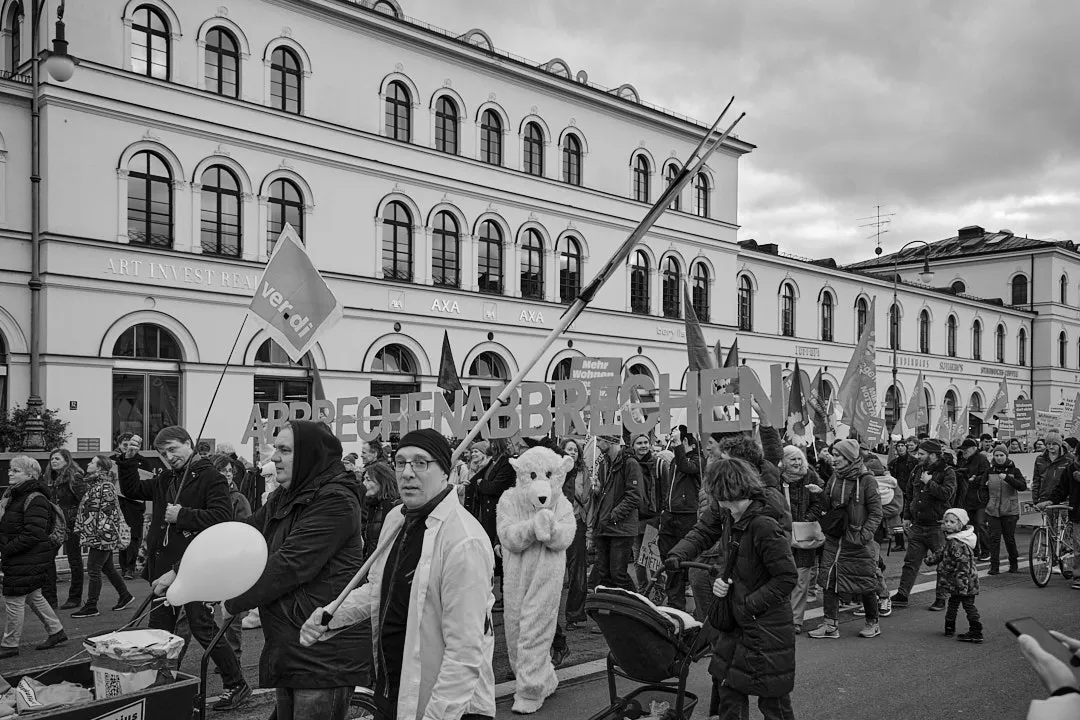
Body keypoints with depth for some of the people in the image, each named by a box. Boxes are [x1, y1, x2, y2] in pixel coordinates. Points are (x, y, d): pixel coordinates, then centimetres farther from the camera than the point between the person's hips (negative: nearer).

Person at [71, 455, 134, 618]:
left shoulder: (105, 486, -15)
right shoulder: (93, 484, 14)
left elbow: (107, 510, -19)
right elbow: (86, 509, 22)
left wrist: (102, 531, -21)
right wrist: (80, 528, 21)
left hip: (102, 535, -10)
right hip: (94, 534, 10)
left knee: (93, 569, -5)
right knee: (107, 567, 15)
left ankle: (91, 607, 2)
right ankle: (125, 596, 26)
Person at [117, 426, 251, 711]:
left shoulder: (210, 478, -9)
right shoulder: (164, 480, 14)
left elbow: (222, 516, -20)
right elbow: (132, 490, 24)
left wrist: (182, 515, -19)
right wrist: (128, 460, 11)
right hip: (164, 567, 8)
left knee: (203, 629, -6)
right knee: (158, 630, 13)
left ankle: (237, 685, 5)